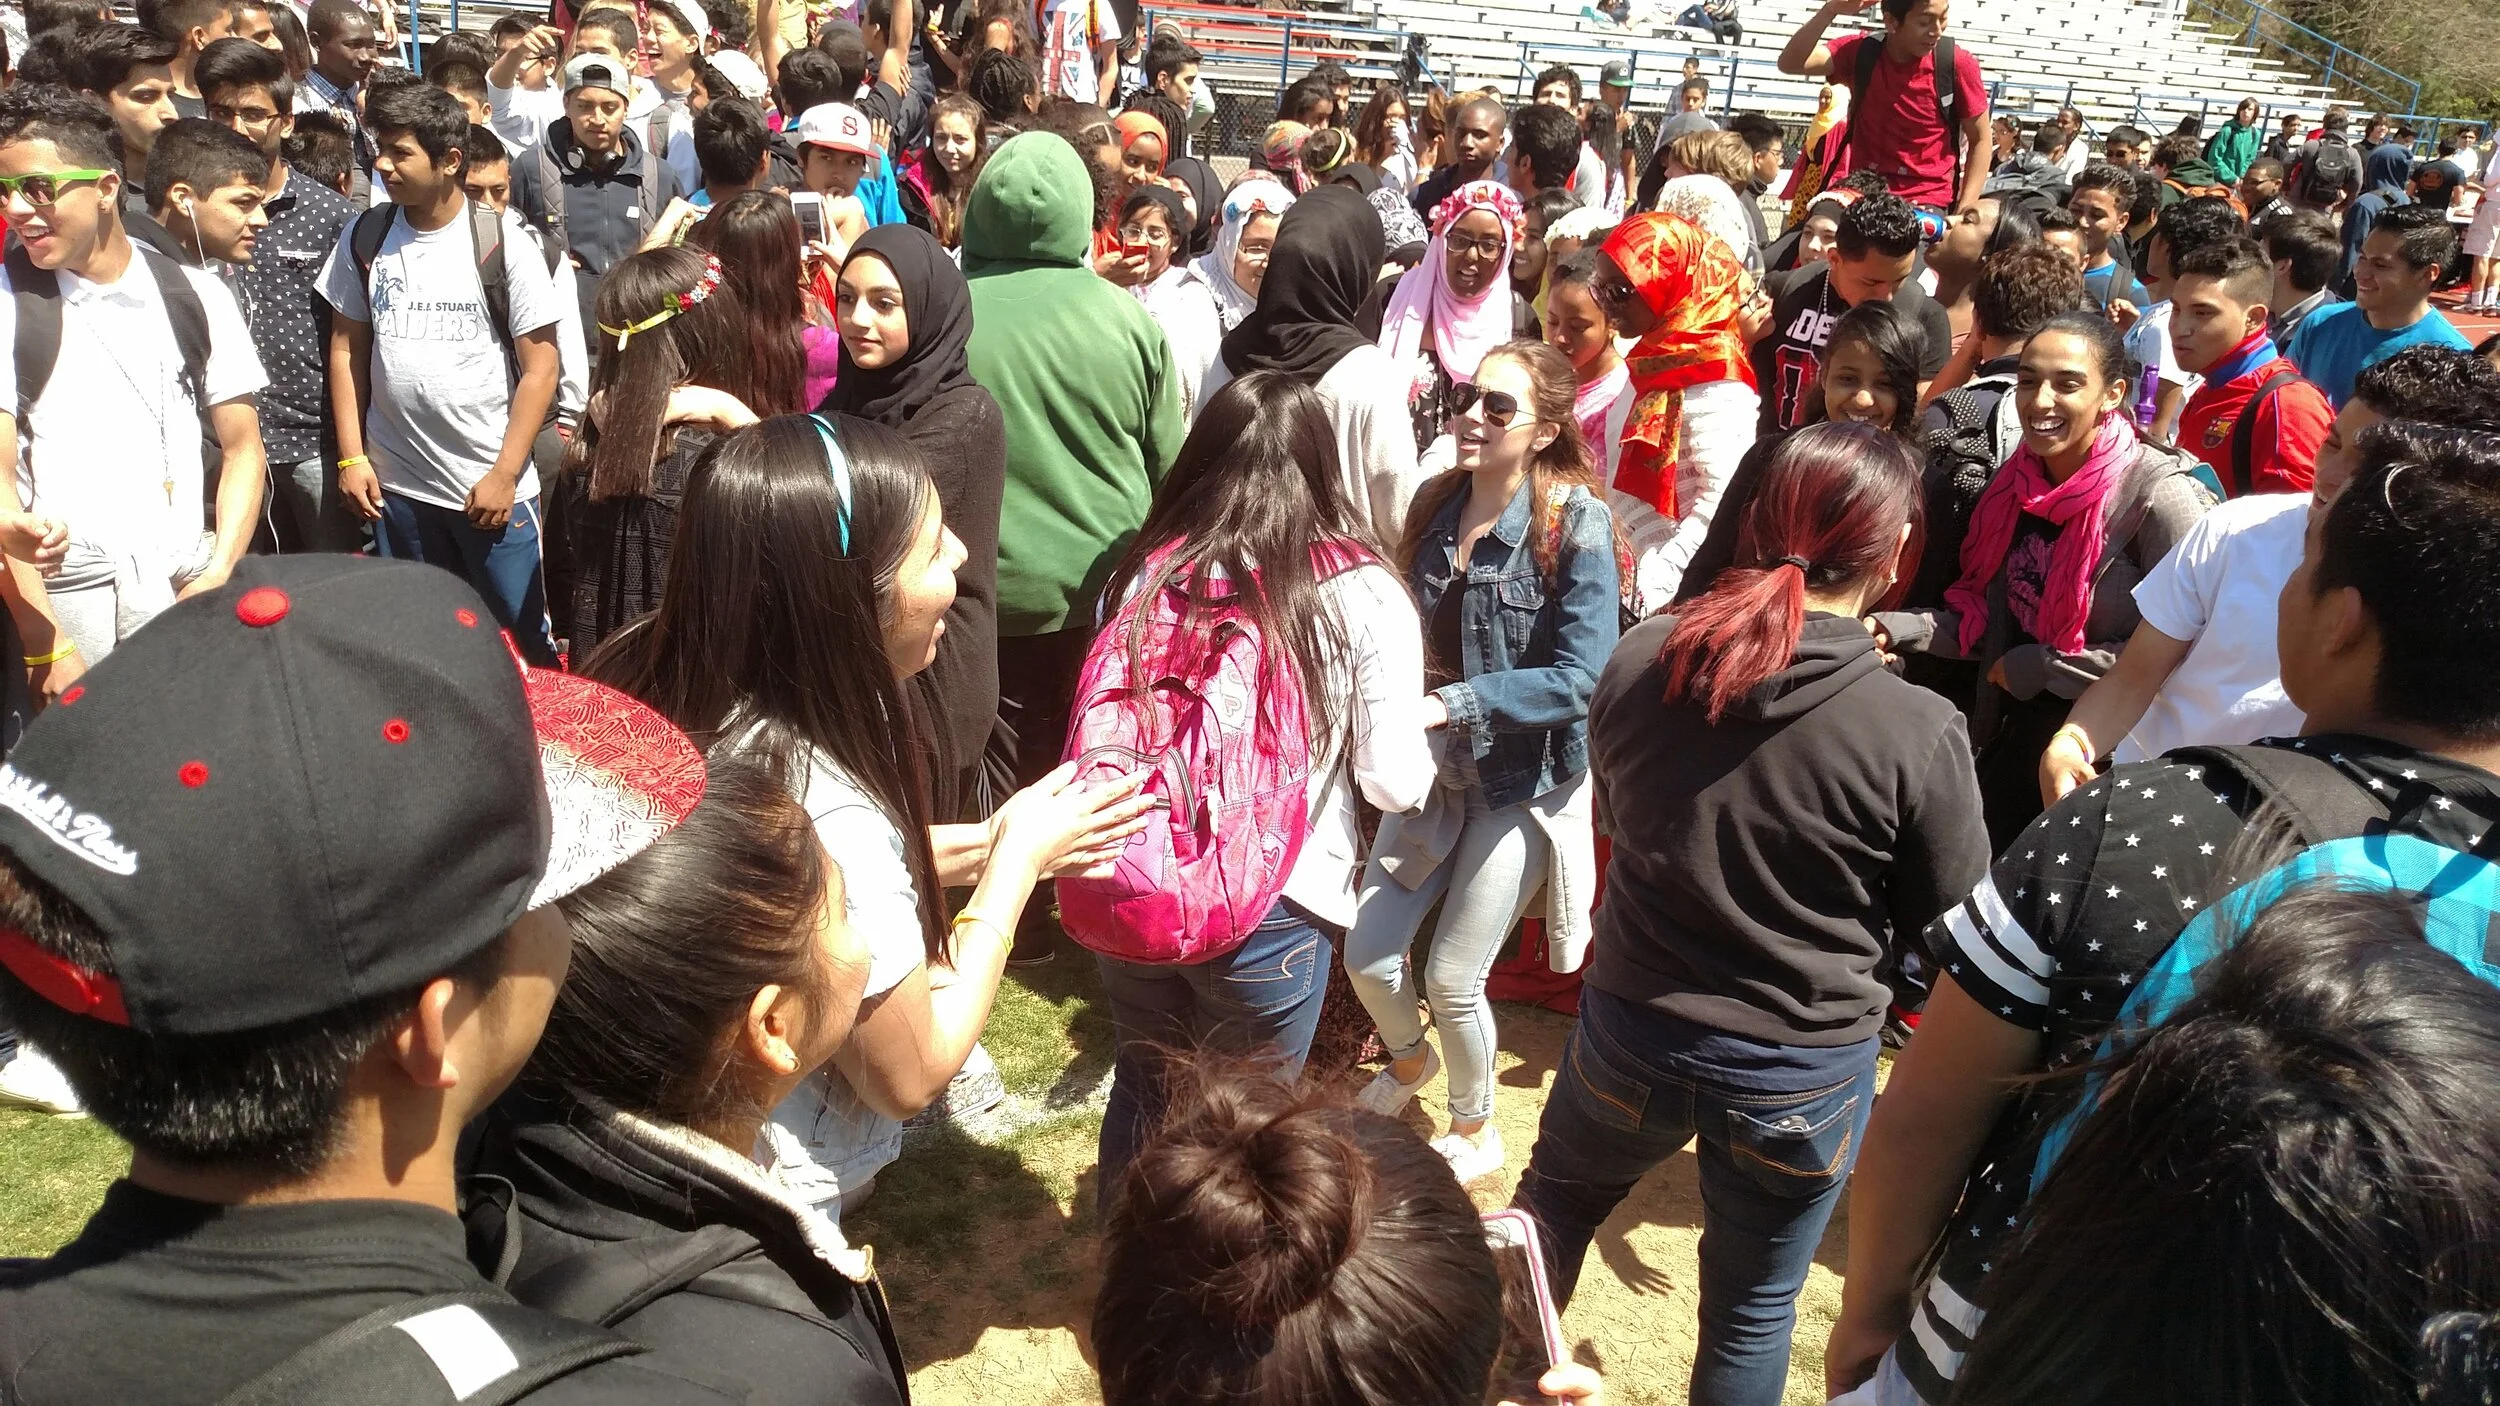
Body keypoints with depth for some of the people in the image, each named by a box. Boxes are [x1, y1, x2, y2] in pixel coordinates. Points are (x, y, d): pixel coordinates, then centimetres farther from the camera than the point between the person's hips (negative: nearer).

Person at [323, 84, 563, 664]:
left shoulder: (504, 241, -8)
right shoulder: (364, 238, 3)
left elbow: (540, 365, -8)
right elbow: (347, 348, 10)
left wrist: (505, 474, -11)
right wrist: (351, 457, 3)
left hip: (492, 484, -4)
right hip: (395, 484, 4)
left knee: (521, 642, 3)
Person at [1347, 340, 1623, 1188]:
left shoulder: (1576, 527, -17)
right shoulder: (1435, 505, -1)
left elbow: (1579, 677, -21)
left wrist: (1451, 703, -28)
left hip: (1524, 785, -5)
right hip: (1433, 771, 5)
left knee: (1453, 979, 2)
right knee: (1366, 958, 6)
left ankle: (1475, 1132, 32)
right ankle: (1409, 1061, 41)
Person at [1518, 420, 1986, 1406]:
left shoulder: (1639, 659, -13)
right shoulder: (1919, 731, -23)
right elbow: (1954, 928, -7)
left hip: (1630, 1028, 2)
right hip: (1803, 1073, -2)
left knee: (1555, 1195, 30)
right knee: (1752, 1311, 20)